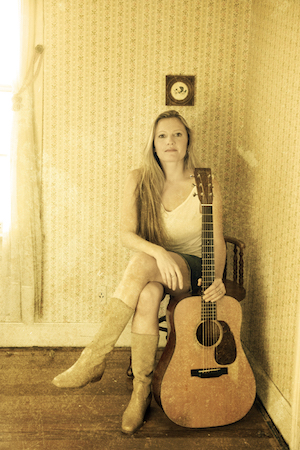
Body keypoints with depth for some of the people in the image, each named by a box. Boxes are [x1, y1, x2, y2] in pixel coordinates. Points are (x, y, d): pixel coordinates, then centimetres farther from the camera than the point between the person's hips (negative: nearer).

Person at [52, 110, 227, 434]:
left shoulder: (206, 186, -5)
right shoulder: (138, 180, -1)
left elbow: (216, 241, -3)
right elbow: (126, 234, -9)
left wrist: (217, 278, -22)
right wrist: (159, 252, -29)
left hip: (193, 271, -2)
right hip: (150, 269, 2)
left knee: (142, 263, -35)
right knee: (147, 296, -36)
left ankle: (95, 358, -30)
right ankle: (141, 390, -21)